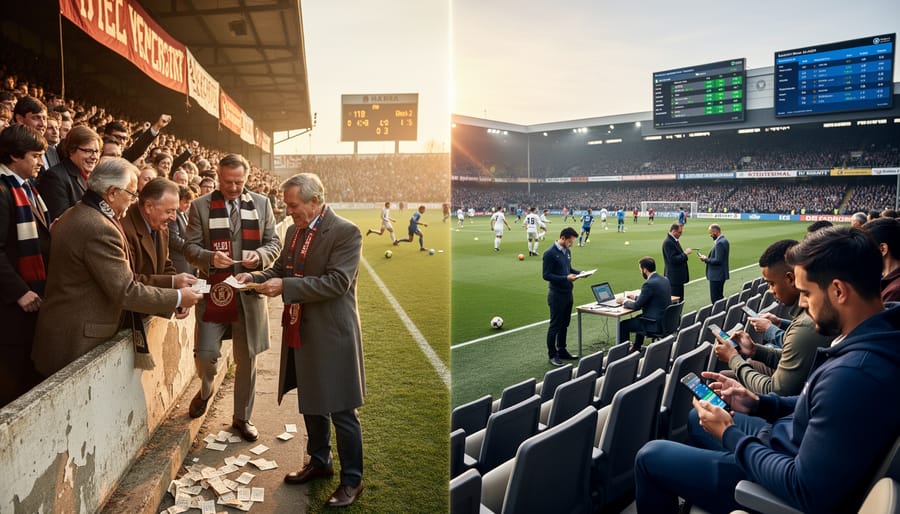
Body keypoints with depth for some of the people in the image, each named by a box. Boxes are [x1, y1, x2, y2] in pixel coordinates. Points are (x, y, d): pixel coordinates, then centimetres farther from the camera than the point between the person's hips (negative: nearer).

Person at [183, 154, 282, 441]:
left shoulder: (261, 204, 5)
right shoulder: (200, 206, 1)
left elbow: (273, 243, 7)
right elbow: (190, 247, -1)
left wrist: (260, 256, -14)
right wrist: (210, 257, -21)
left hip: (249, 294, 1)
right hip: (213, 292, -1)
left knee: (246, 359, 9)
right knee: (205, 354, -3)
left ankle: (242, 417, 27)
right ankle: (205, 390, 33)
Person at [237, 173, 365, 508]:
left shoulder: (346, 232, -16)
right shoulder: (294, 231, 9)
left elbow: (337, 281, -24)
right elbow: (281, 270, 18)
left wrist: (285, 286, -25)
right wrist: (255, 277, -1)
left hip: (331, 335, -8)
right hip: (300, 333, 8)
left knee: (341, 411, 2)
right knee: (310, 403, 21)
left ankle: (352, 480, 19)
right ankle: (319, 462, 41)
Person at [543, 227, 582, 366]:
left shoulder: (567, 251, 9)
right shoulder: (550, 253, -16)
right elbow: (546, 275, -17)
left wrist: (579, 272, 1)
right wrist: (566, 278, -24)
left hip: (568, 293, 8)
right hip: (557, 294, -8)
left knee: (564, 324, 16)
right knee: (555, 325, 1)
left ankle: (562, 350, 28)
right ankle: (552, 354, 12)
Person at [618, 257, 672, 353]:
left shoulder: (649, 284, -22)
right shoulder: (664, 279, 6)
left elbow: (637, 306, -16)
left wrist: (624, 301, 1)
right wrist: (635, 297, 20)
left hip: (656, 324, -10)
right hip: (666, 320, 10)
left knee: (623, 325, 1)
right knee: (639, 318, 33)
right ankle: (636, 349, 42)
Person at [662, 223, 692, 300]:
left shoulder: (674, 240, 12)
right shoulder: (668, 242, -18)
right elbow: (673, 260, -23)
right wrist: (685, 253, -17)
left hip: (678, 277, 10)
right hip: (674, 277, -10)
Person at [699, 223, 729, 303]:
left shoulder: (720, 243, -21)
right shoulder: (723, 240, 11)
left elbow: (718, 260, -25)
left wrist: (706, 259, -11)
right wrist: (707, 258, 8)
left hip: (716, 276, -11)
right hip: (721, 274, 11)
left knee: (715, 299, -6)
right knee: (719, 297, 18)